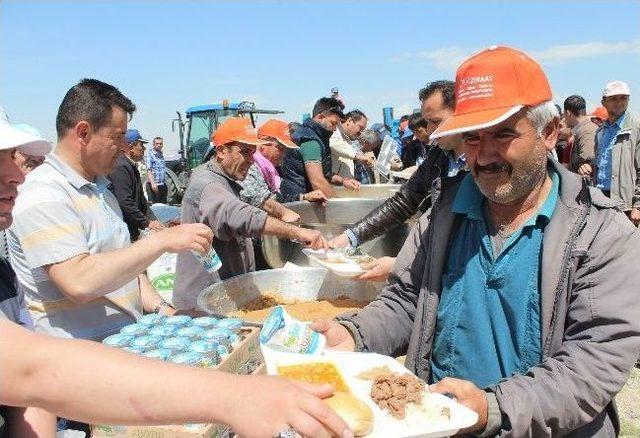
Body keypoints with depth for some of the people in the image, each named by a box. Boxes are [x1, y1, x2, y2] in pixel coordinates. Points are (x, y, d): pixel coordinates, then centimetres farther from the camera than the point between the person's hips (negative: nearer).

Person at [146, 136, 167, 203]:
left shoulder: (161, 154, 15)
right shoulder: (150, 154, -6)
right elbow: (148, 170, -14)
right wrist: (153, 183, -24)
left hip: (163, 184, 7)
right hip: (154, 185, -7)